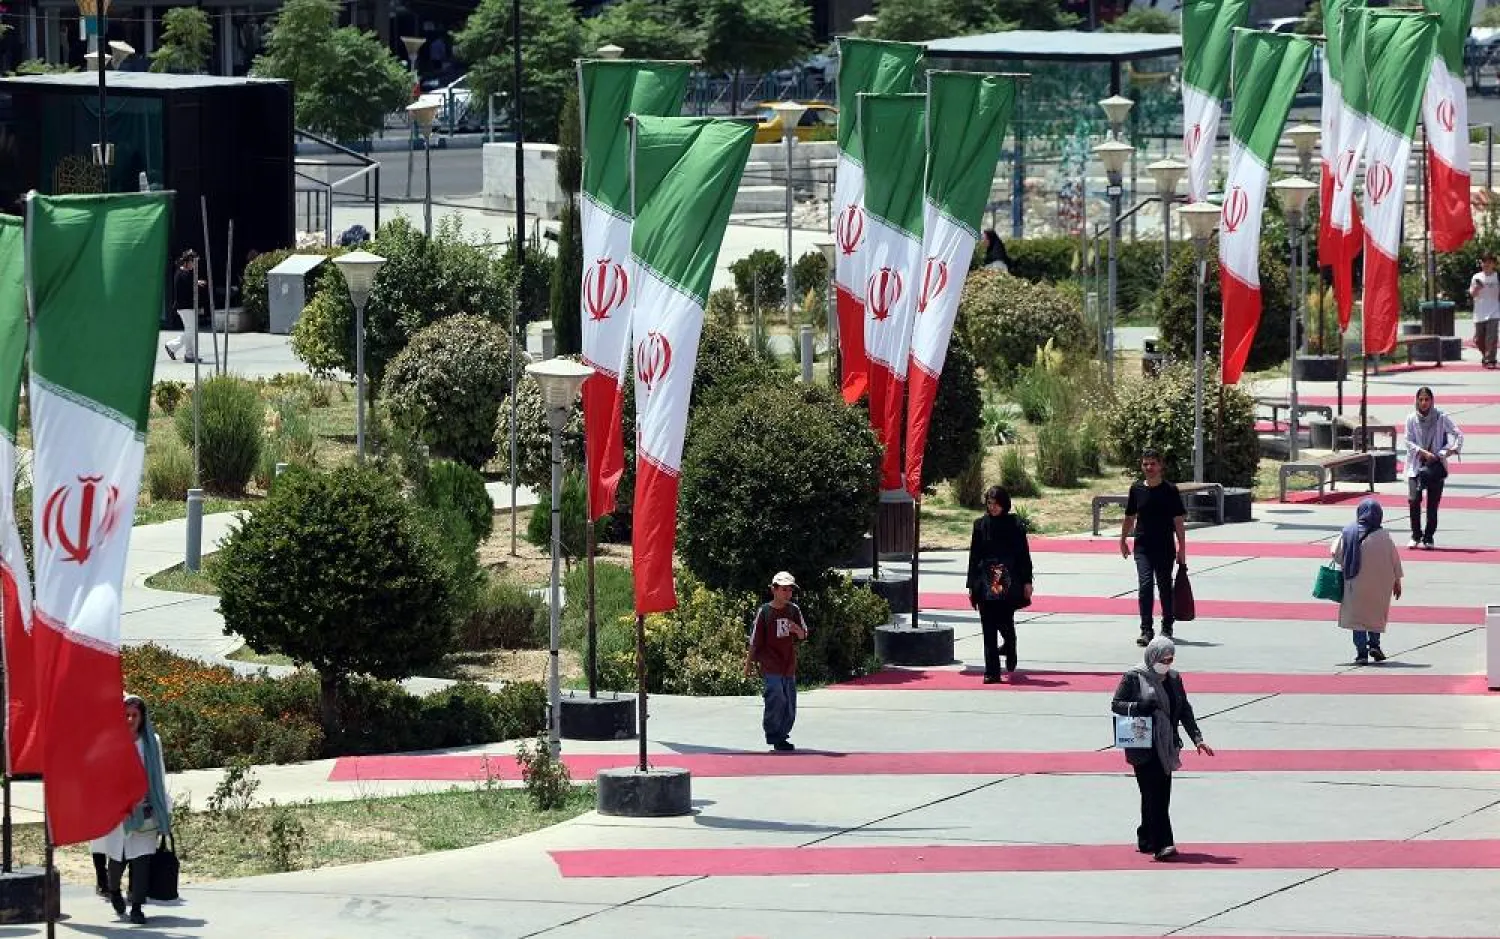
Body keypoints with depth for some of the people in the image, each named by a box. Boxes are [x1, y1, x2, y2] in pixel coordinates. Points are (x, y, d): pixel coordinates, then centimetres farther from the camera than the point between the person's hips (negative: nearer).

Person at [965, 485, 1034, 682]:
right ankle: (991, 672, 1)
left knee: (1005, 623, -4)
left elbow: (1023, 555, 4)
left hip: (1008, 584, -2)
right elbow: (974, 556, 9)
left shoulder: (1015, 526, 2)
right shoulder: (980, 525, 7)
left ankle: (1010, 654, 31)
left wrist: (1026, 582, -1)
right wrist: (972, 585, 7)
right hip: (986, 584, 2)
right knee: (988, 628, -2)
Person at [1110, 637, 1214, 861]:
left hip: (1166, 748, 6)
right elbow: (1116, 704, -1)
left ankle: (1145, 840, 20)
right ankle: (1162, 844, -18)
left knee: (1162, 795, 6)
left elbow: (1185, 710, 17)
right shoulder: (1134, 678, -3)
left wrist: (1197, 738, 9)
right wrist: (1137, 707, -20)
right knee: (1153, 794, -13)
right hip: (1142, 748, -6)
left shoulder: (1174, 679, 13)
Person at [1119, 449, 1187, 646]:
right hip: (1142, 547, 1)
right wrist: (1123, 540, 21)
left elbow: (1179, 520, -3)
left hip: (1165, 548, -1)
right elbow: (1130, 517, 17)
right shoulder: (1136, 489, 5)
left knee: (1165, 587, 8)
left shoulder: (1170, 490, -3)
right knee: (1144, 585, -11)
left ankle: (1166, 628, 24)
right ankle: (1146, 631, -10)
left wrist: (1182, 548, -6)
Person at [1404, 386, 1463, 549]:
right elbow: (1408, 441, -2)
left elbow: (1459, 435, 0)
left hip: (1436, 465, 0)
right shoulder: (1411, 419, 0)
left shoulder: (1441, 418, -3)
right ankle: (1416, 536, 3)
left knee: (1433, 503, 0)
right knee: (1414, 500, -10)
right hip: (1416, 465, 0)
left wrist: (1452, 449, -14)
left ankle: (1428, 538, 9)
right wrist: (1424, 452, -15)